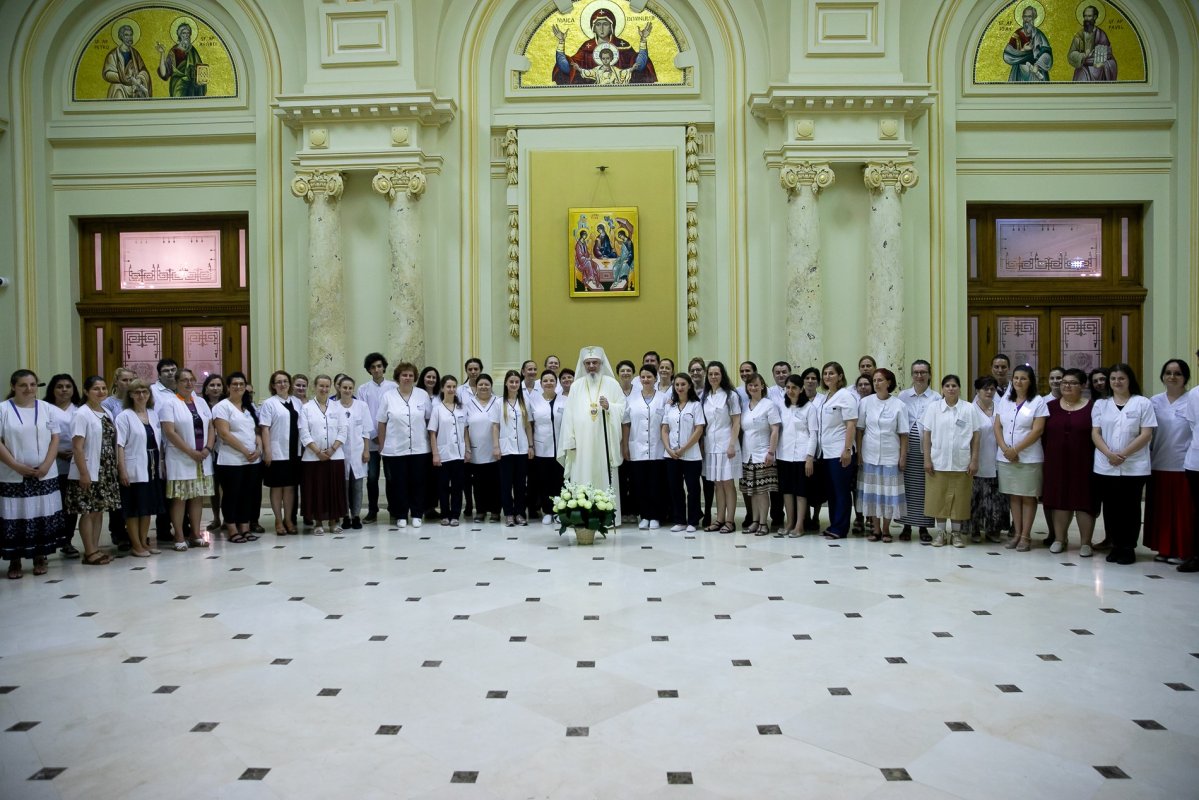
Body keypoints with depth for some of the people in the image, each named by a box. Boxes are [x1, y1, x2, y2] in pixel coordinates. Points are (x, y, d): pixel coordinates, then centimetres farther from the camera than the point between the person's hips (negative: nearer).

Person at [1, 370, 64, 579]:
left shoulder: (47, 408, 6)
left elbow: (55, 438, 4)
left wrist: (46, 465, -8)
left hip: (45, 475, 2)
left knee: (44, 516, 5)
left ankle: (40, 557, 16)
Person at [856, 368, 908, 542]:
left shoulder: (899, 405, -2)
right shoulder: (865, 402, 1)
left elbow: (903, 434, -1)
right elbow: (859, 430, 4)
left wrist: (903, 457, -4)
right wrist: (859, 453, 0)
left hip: (890, 456, -1)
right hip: (869, 455, 1)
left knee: (889, 492, 3)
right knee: (871, 491, 5)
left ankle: (886, 529, 16)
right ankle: (875, 528, 16)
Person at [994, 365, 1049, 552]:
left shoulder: (1038, 402, -3)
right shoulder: (1004, 401, 10)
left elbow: (1037, 431, -11)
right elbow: (997, 427, 6)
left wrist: (1016, 449, -15)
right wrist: (1005, 449, -9)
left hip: (1029, 458, -4)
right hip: (1005, 457, 4)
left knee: (1028, 497, 3)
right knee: (1013, 496, 9)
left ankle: (1026, 536, 9)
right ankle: (1017, 534, 16)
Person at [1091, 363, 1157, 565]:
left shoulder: (1143, 403, 2)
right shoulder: (1101, 404, 11)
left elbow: (1146, 434, -5)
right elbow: (1095, 433, 4)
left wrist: (1123, 454, -15)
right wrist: (1109, 454, -13)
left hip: (1134, 468, -2)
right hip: (1105, 467, 3)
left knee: (1130, 508, 2)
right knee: (1110, 508, 6)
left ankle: (1128, 548, 11)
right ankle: (1115, 546, 16)